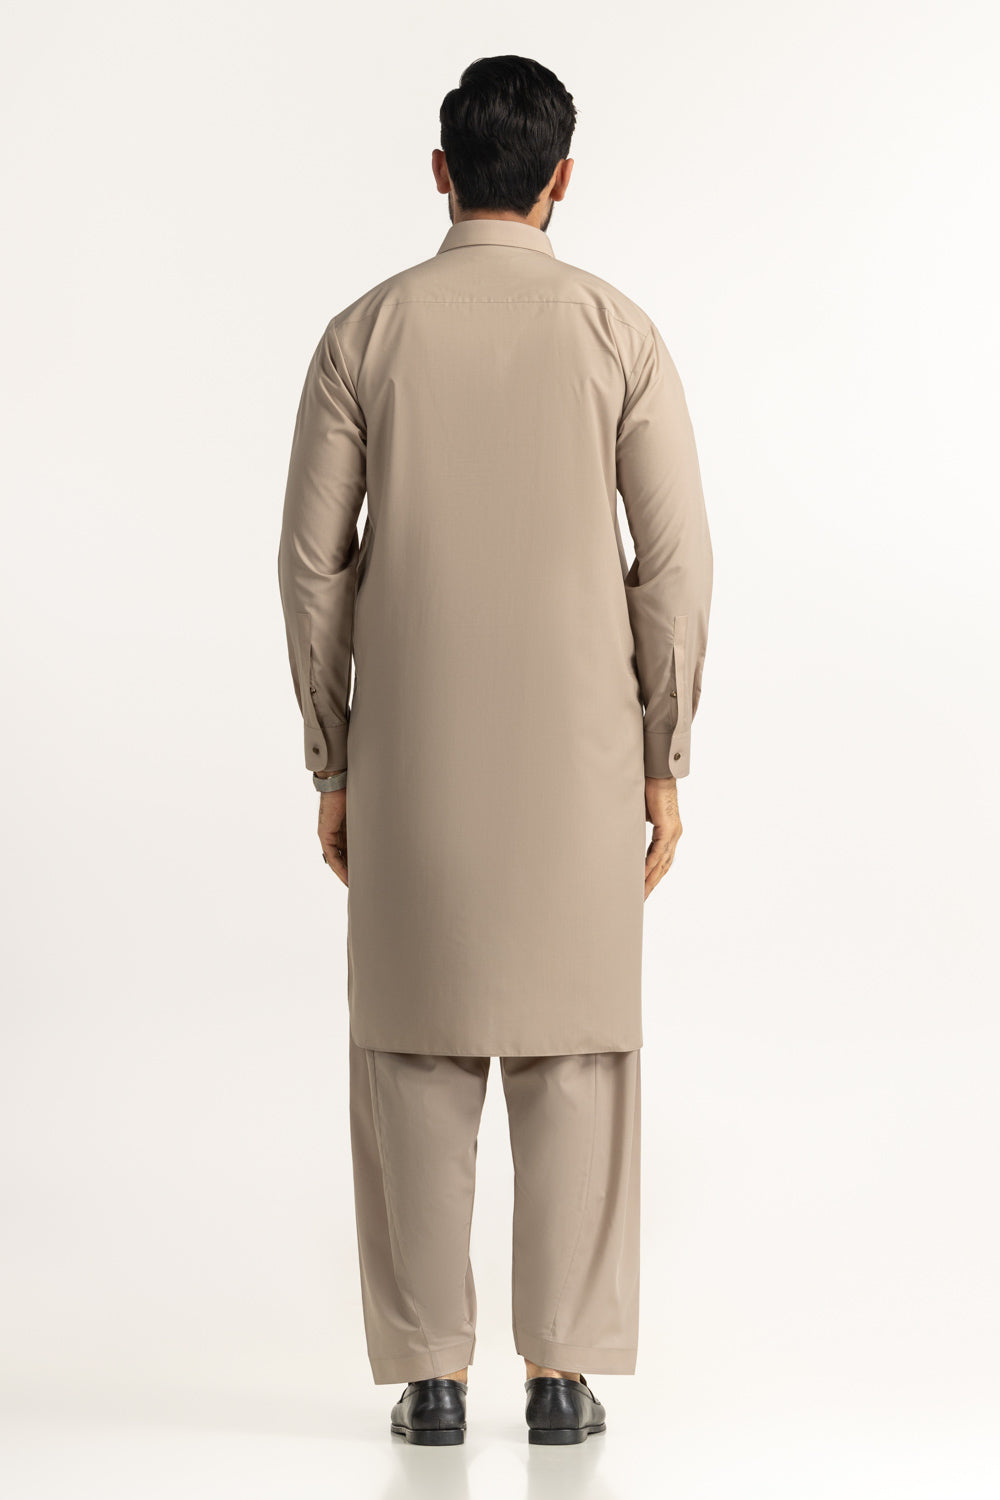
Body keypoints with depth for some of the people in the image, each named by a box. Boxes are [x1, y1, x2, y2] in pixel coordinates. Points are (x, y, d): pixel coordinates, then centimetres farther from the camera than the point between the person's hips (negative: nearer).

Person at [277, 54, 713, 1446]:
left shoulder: (365, 332, -1)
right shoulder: (619, 329, -2)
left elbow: (313, 561, -1)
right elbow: (675, 561, -5)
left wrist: (332, 765, 7)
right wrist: (663, 764, 3)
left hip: (413, 751, 1)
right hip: (574, 749, 0)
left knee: (418, 1055, 6)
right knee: (572, 1052, 6)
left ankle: (432, 1373, 7)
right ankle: (563, 1371, 6)